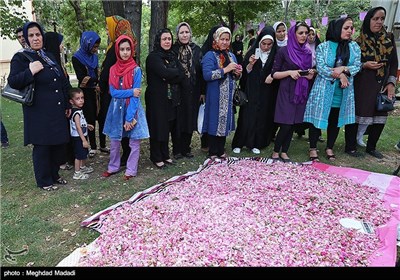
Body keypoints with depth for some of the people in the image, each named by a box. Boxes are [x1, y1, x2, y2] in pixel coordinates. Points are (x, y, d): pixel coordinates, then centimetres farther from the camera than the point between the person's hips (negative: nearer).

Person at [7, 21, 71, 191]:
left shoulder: (49, 56, 15)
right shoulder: (20, 58, -3)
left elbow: (63, 83, 18)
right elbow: (13, 82, -11)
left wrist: (67, 105, 17)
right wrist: (30, 71, -26)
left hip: (57, 110, 6)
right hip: (39, 112, -6)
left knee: (59, 143, 11)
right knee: (42, 146, 2)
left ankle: (54, 175, 28)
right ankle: (44, 181, 16)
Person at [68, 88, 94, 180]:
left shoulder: (79, 110, 6)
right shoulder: (76, 113, -23)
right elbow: (78, 127, -26)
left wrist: (87, 125, 23)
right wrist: (84, 140, -26)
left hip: (82, 136, 10)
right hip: (78, 137, -10)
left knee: (84, 153, 23)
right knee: (79, 155, -1)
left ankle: (83, 167, 42)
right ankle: (77, 173, 10)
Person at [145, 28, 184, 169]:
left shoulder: (172, 56, 13)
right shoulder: (153, 57, -8)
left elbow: (181, 75, 1)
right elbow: (164, 73, -24)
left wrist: (169, 76, -14)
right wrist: (176, 71, -7)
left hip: (171, 98, 6)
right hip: (157, 98, -6)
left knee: (168, 126, 11)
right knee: (158, 126, 1)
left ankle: (165, 155, 24)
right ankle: (156, 157, 13)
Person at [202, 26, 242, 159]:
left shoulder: (232, 56, 16)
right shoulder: (210, 56, -5)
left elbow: (235, 77, 23)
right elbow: (207, 75, -20)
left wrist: (238, 73, 0)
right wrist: (225, 69, -20)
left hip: (228, 96, 7)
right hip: (215, 97, -6)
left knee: (225, 122, 11)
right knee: (215, 122, -2)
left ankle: (221, 151, 23)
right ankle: (213, 153, 10)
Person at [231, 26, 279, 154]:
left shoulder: (276, 55, 0)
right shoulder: (252, 52, -1)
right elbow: (244, 73, 0)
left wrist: (273, 75, -14)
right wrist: (250, 64, -18)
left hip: (267, 94, 1)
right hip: (251, 92, -1)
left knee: (263, 117, 6)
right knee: (247, 117, 0)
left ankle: (256, 144, 18)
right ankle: (238, 143, 9)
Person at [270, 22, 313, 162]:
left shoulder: (308, 52, 11)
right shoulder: (283, 51, -4)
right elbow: (274, 74, -4)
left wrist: (310, 75, -2)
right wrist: (289, 72, -19)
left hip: (301, 92, 5)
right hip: (287, 92, -5)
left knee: (293, 124, 7)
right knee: (285, 125, -7)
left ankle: (284, 152, 18)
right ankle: (275, 152, 11)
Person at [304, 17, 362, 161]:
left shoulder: (354, 47, 6)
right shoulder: (323, 47, -3)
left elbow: (357, 66, 1)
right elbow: (320, 68, -12)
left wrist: (343, 68, -17)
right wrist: (340, 75, -17)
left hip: (343, 92, 3)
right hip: (323, 90, -3)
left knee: (336, 121, 11)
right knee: (318, 118, 1)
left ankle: (329, 148, 26)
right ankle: (313, 148, 14)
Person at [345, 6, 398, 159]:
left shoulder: (389, 39, 8)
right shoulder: (358, 42, -5)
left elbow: (394, 63, 10)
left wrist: (391, 83, 0)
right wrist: (364, 65, -18)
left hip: (381, 86, 5)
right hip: (361, 86, -4)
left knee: (380, 117, 7)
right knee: (355, 116, -3)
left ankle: (371, 147, 23)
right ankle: (350, 147, 11)